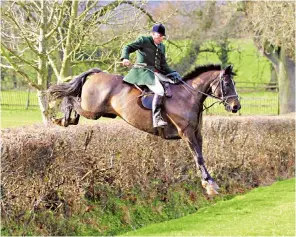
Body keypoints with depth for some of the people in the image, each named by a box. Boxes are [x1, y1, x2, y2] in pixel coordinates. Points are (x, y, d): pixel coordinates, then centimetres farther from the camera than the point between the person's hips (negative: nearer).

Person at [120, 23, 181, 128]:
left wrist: (173, 73, 7)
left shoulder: (162, 47, 22)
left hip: (156, 72, 9)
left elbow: (163, 65, 23)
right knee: (160, 91, -29)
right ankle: (157, 119, -34)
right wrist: (125, 58, -28)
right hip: (143, 71, -9)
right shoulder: (143, 41, 2)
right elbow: (128, 48, -6)